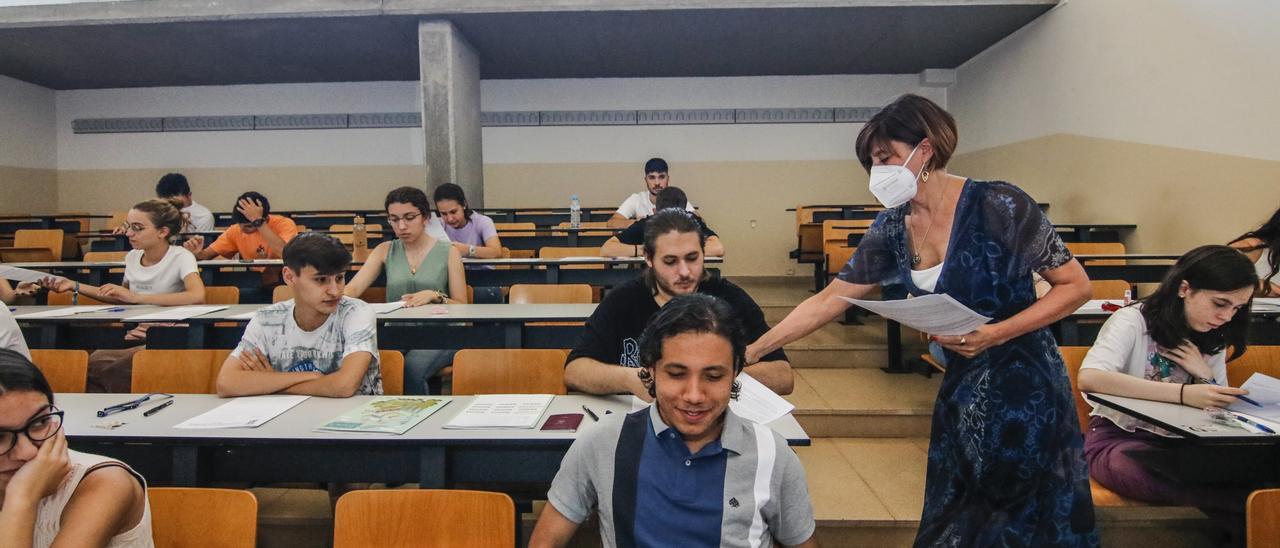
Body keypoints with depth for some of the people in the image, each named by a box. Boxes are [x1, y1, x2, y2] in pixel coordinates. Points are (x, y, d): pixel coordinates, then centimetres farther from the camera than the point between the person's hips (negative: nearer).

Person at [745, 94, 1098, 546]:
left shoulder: (997, 205, -16)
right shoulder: (892, 228, 0)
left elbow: (1076, 286, -10)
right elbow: (828, 301, 3)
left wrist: (995, 334, -24)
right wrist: (751, 351, -1)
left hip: (1024, 389, -5)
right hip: (960, 390, 6)